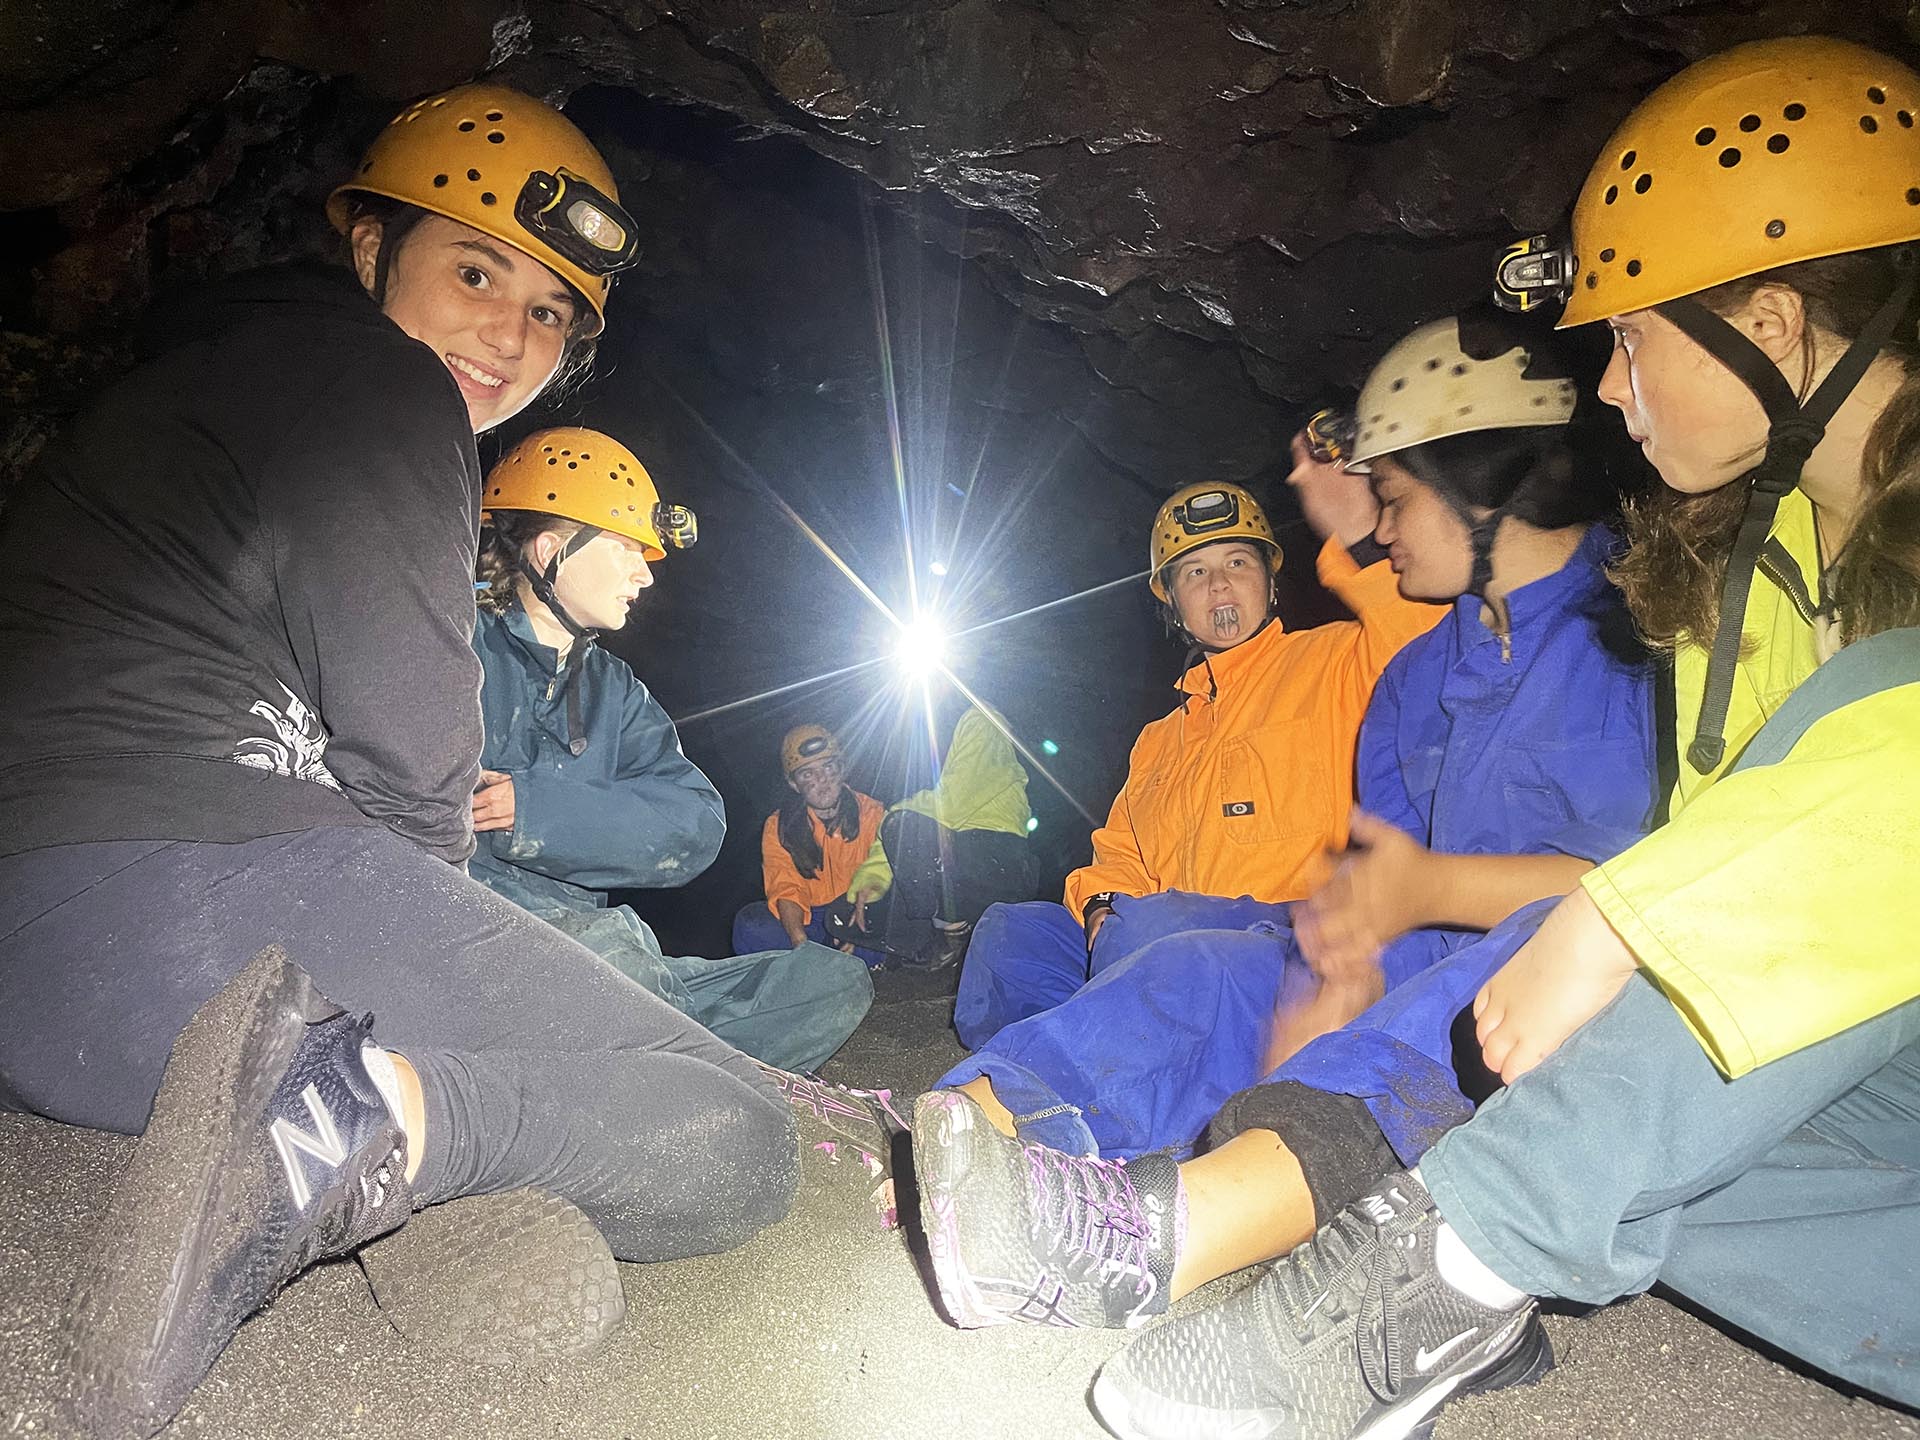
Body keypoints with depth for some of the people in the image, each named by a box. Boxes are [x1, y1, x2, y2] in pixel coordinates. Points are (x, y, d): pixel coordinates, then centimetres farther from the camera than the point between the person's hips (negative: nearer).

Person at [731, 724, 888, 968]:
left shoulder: (872, 813, -5)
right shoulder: (778, 827, -2)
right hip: (808, 919, 1)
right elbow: (786, 889, -12)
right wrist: (799, 940, -33)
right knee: (751, 925, -27)